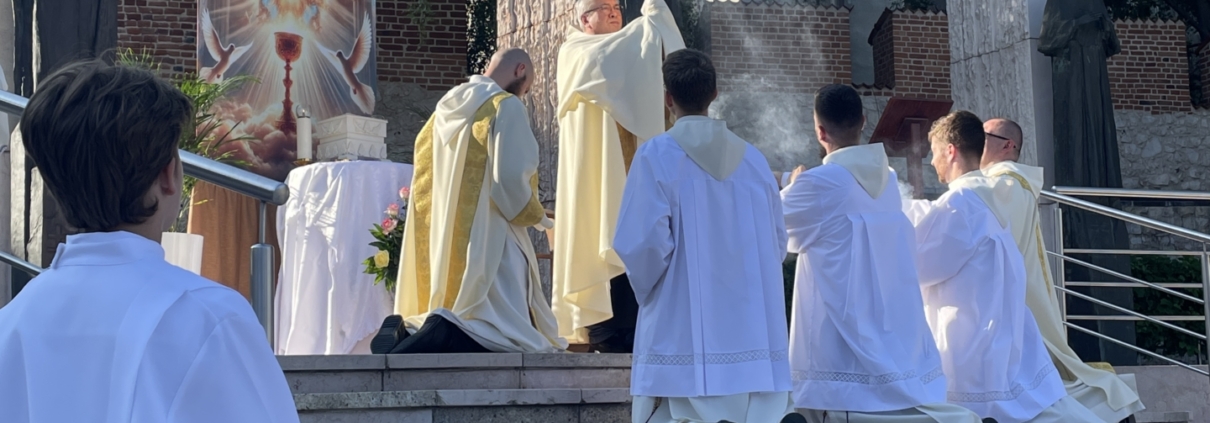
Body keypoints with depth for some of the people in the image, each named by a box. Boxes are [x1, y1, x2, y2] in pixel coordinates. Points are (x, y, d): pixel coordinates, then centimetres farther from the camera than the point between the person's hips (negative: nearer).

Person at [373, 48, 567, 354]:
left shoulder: (447, 108, 16)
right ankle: (440, 338, -33)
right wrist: (537, 217, 4)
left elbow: (424, 178, 16)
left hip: (443, 243, 8)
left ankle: (406, 333, -12)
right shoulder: (506, 106, -5)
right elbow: (512, 179, -15)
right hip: (487, 242, -8)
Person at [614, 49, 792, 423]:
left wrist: (649, 291, 6)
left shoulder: (657, 155, -7)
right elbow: (776, 243, 10)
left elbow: (643, 243, -13)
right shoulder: (752, 159, 6)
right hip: (750, 333, 4)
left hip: (681, 335, -4)